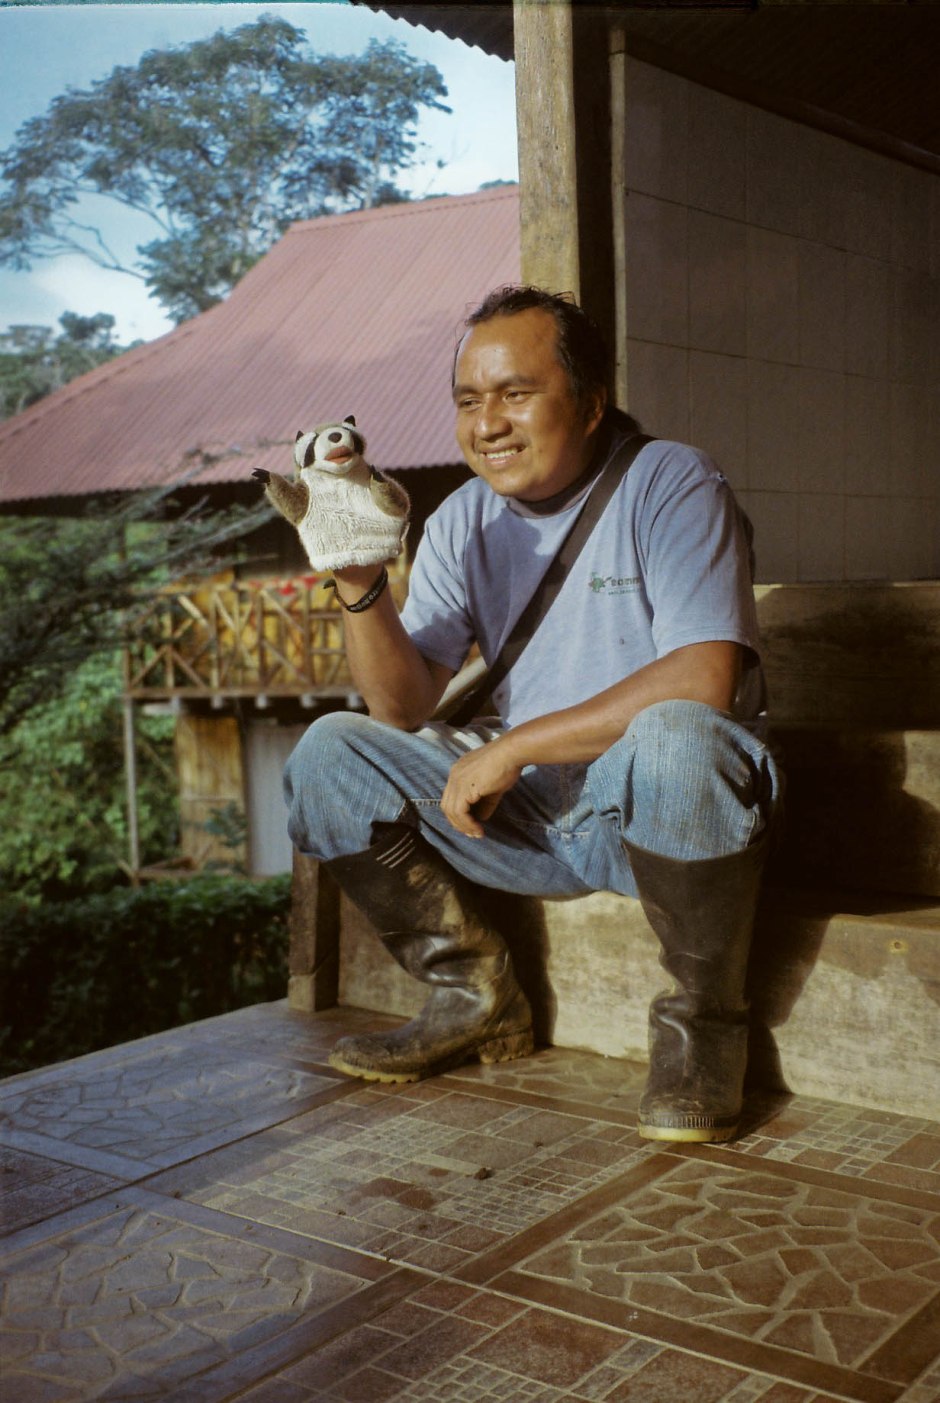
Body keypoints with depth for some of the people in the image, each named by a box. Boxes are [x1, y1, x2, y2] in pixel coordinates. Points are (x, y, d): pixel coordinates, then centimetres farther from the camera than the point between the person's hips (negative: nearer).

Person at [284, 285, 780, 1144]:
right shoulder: (464, 521, 5)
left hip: (659, 811, -5)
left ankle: (702, 1021, -13)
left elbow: (703, 681, -26)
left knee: (671, 740, -39)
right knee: (329, 754, -5)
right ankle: (479, 999, 5)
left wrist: (516, 746, -23)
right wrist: (363, 585, -18)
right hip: (529, 815, 6)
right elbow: (404, 708, 0)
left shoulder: (670, 486, -11)